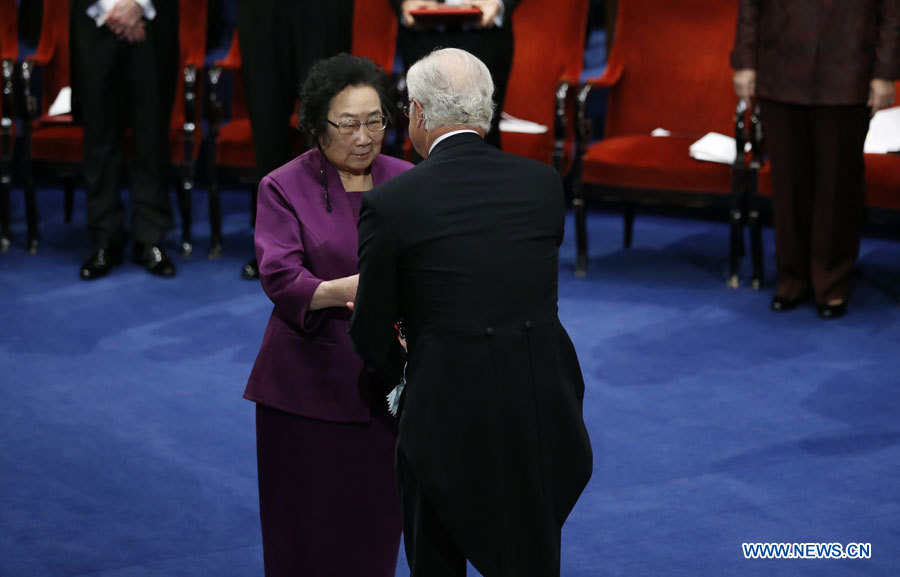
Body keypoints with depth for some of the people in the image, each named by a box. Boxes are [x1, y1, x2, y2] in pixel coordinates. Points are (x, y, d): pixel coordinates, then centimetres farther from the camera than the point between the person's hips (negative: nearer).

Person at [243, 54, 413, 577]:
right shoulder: (284, 189, -2)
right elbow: (281, 278, -16)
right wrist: (346, 290, -35)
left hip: (385, 383, 2)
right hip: (308, 383, -2)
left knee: (375, 532, 7)